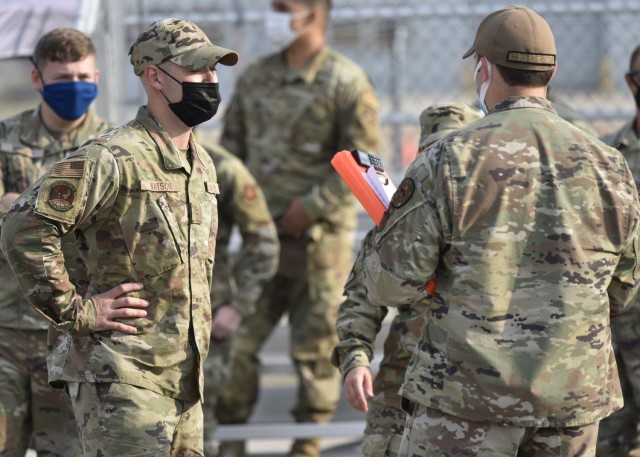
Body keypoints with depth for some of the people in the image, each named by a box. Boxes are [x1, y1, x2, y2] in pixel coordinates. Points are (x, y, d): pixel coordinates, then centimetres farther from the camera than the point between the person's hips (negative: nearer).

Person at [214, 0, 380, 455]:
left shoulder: (346, 82, -8)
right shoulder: (255, 78, 11)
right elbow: (232, 145, 19)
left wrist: (311, 208, -14)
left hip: (318, 237, -5)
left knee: (316, 347, 3)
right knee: (236, 337, 3)